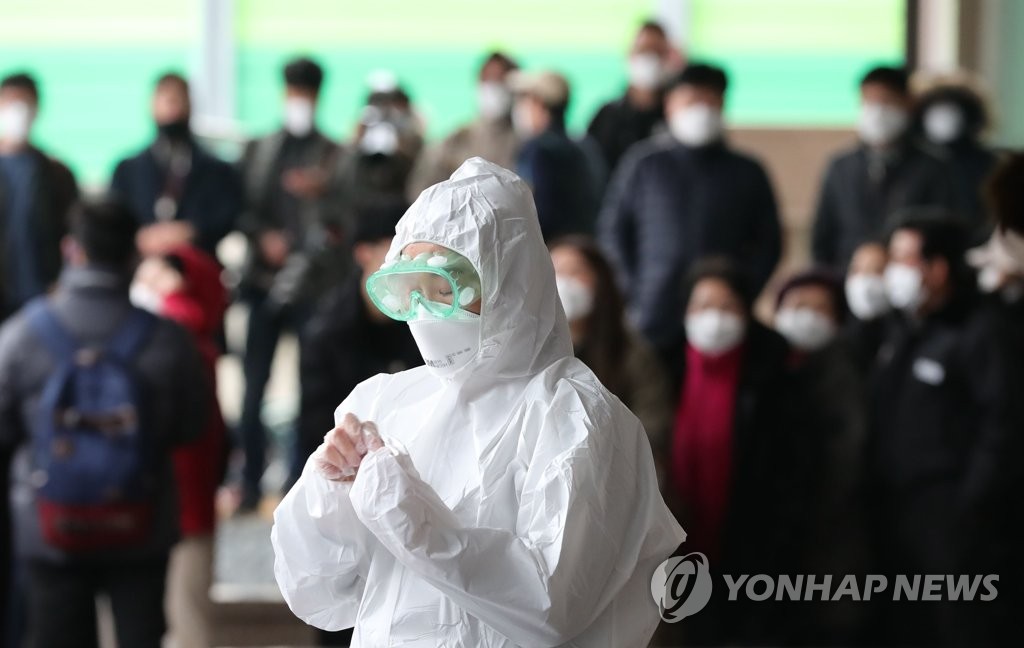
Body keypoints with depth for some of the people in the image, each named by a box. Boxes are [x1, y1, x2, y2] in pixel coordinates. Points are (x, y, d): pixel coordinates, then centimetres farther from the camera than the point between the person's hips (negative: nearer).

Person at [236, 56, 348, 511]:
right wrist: (263, 236, -8)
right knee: (254, 383, 1)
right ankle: (251, 483, 8)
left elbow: (345, 219, -2)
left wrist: (320, 192, -19)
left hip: (315, 282, -2)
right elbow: (241, 207, 10)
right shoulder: (258, 151, 13)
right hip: (265, 279, 2)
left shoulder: (333, 155, 4)